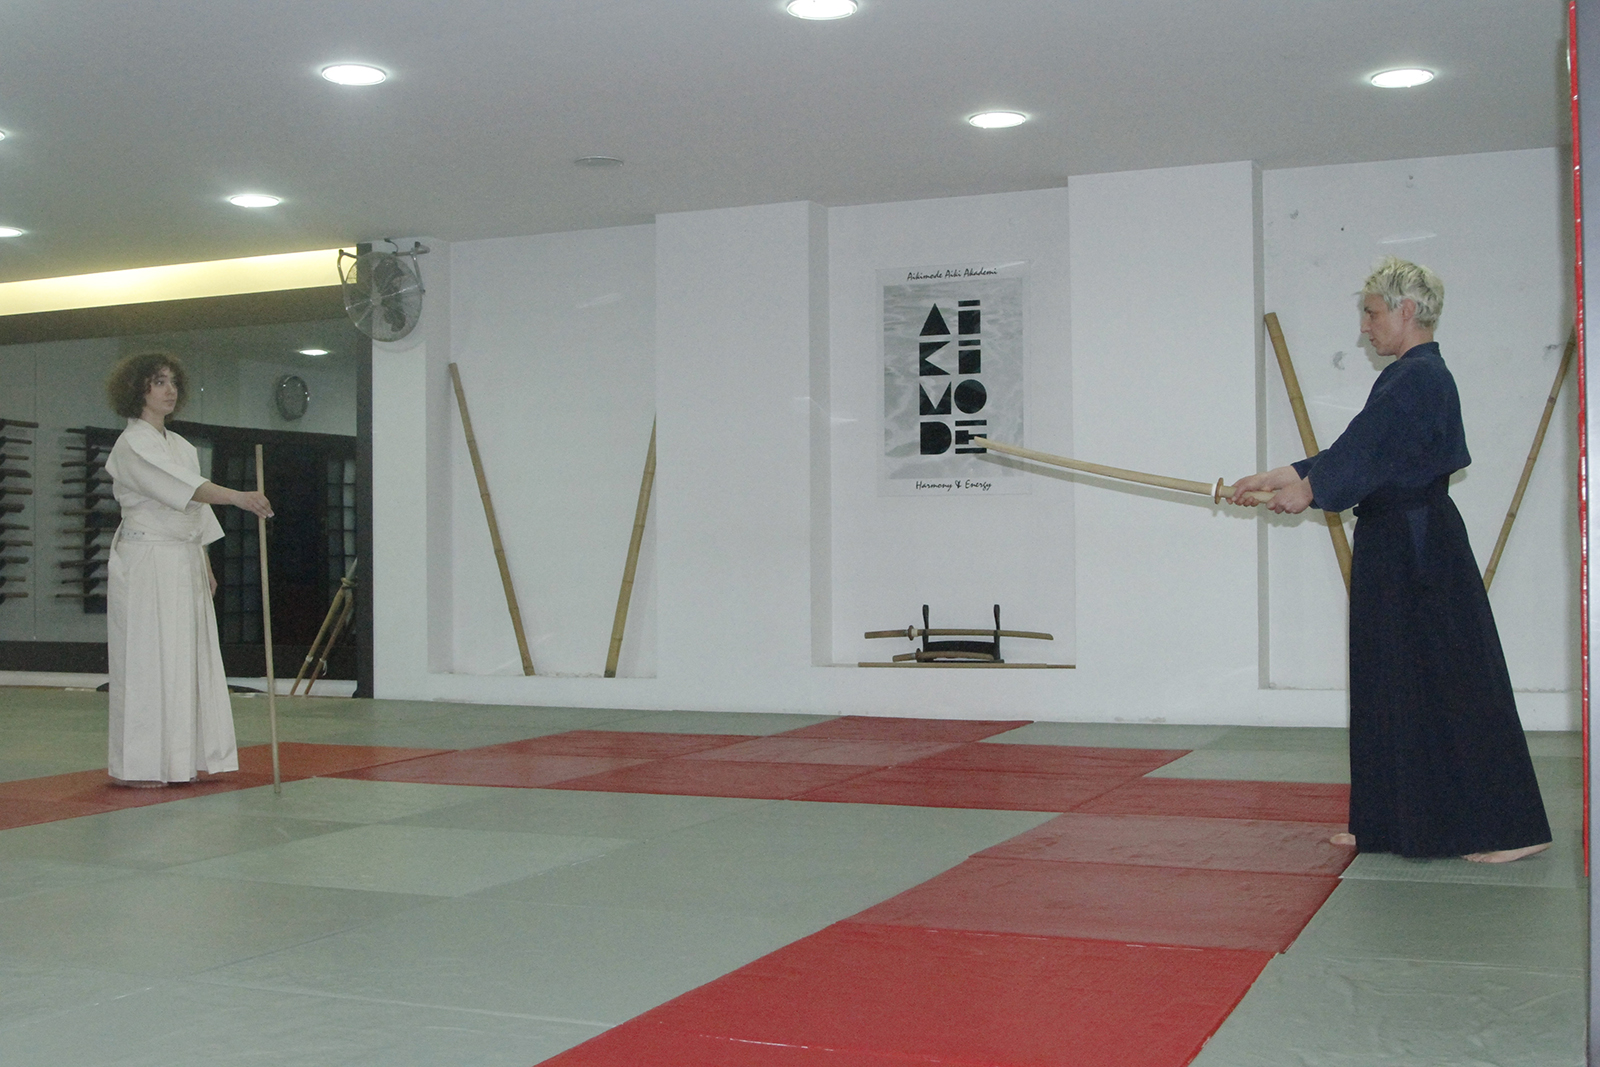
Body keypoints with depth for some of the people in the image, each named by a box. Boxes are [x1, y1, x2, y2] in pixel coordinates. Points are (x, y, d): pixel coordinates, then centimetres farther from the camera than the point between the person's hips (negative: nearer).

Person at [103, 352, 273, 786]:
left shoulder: (181, 446, 18)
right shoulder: (131, 446, -9)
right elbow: (183, 488, -25)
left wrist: (205, 566, 16)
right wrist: (237, 497, -37)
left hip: (185, 564, 8)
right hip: (145, 563, -8)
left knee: (191, 659, 8)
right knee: (146, 661, -7)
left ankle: (189, 758, 14)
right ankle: (134, 766, -2)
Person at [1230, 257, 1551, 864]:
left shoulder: (1419, 379, -16)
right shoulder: (1414, 377, 16)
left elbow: (1366, 455, -19)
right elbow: (1359, 452, 17)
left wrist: (1307, 488, -7)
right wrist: (1283, 477, 12)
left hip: (1418, 552, -11)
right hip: (1399, 547, 11)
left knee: (1450, 687, -6)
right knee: (1393, 687, 14)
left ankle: (1512, 829, 2)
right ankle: (1390, 824, 22)